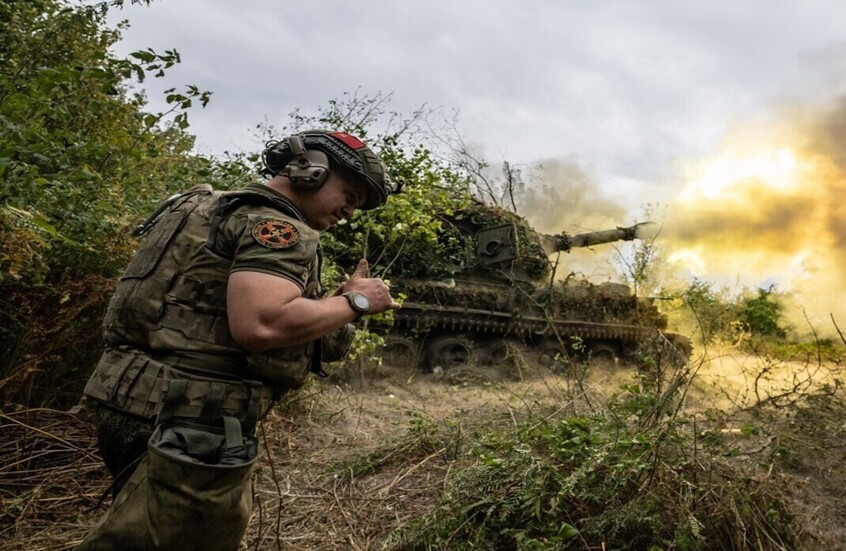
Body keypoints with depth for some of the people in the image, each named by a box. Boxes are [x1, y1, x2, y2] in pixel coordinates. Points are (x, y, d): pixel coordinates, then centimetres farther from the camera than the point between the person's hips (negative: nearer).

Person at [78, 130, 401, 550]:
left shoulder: (227, 210, 19)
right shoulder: (279, 225, -12)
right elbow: (259, 325, -28)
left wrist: (338, 302, 10)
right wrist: (354, 302, -12)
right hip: (183, 418, -10)